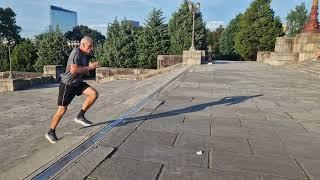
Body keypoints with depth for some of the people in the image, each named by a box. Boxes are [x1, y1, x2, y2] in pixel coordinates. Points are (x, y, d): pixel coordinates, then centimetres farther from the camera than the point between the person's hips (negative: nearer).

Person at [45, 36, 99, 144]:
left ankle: (80, 117, 2)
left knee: (94, 94, -12)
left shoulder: (85, 55, 5)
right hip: (67, 85, -8)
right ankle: (50, 133, 19)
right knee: (62, 110, -1)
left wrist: (91, 66, -6)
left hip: (78, 83, 8)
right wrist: (90, 67, -25)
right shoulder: (76, 53, -21)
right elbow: (73, 70, -32)